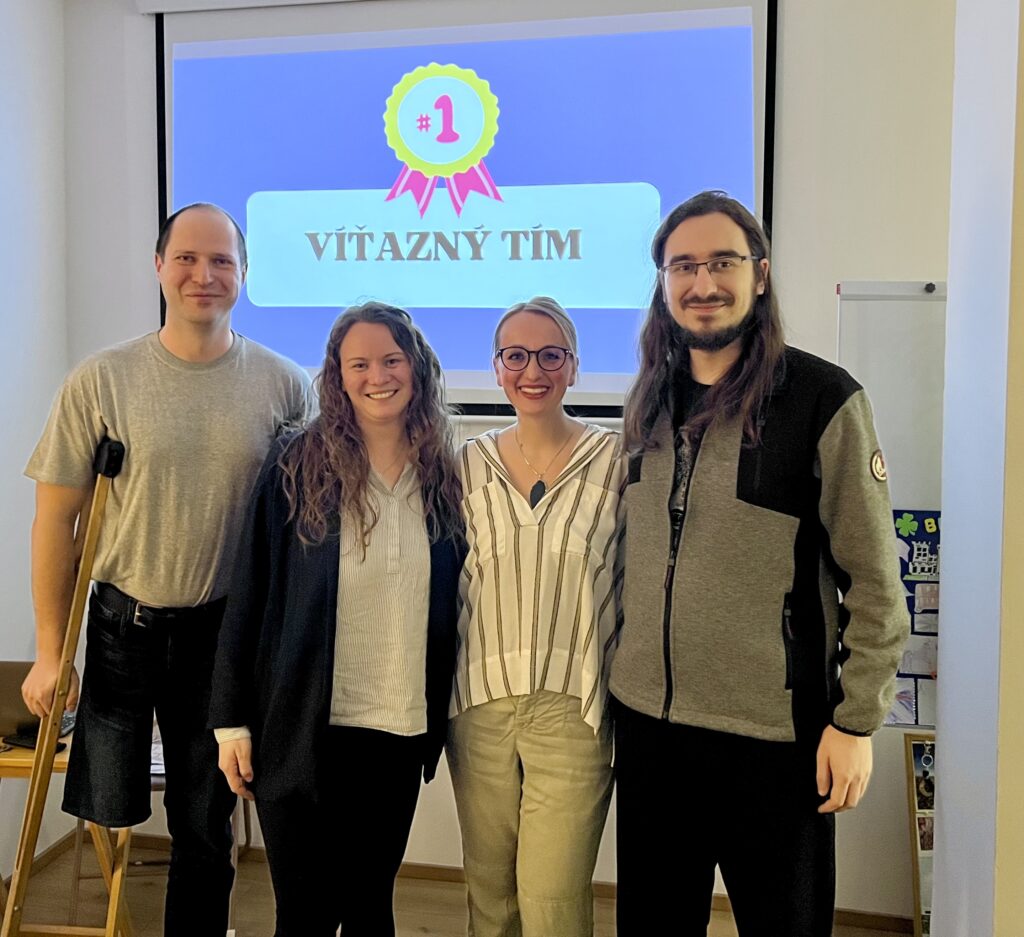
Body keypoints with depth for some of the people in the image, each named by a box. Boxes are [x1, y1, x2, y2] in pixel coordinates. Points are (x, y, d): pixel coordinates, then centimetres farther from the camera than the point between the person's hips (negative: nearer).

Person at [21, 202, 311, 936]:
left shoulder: (285, 386, -6)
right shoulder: (102, 380, -8)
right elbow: (56, 519, -2)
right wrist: (51, 651, -2)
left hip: (226, 629, 1)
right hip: (123, 623, 0)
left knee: (206, 825, 14)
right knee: (110, 808, 10)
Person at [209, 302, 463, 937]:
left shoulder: (443, 475, 2)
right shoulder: (297, 467, -6)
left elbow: (451, 606, 8)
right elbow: (249, 595, -5)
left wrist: (444, 718, 6)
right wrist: (233, 719, -6)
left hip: (401, 733, 3)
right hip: (305, 730, -2)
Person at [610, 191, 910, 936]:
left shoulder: (824, 400, -11)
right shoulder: (649, 400, 5)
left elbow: (873, 579, -9)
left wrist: (857, 720, -10)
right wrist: (617, 680, 14)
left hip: (775, 736, -4)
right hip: (647, 722, 5)